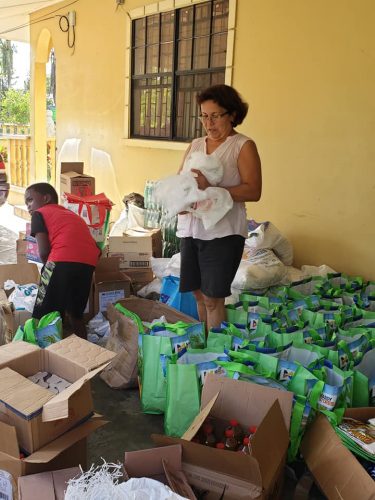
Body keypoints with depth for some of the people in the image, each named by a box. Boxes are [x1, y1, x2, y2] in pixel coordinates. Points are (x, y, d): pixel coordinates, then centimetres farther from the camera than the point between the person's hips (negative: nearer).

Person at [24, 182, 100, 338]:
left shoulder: (39, 214, 15)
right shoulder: (71, 214, 34)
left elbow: (44, 252, 3)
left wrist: (48, 267, 23)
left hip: (63, 261, -6)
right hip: (88, 262, 6)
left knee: (43, 317, 6)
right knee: (76, 314, 22)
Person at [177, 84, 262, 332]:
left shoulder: (244, 146, -4)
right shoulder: (195, 145, 13)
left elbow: (253, 191, -13)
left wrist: (211, 189, -22)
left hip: (223, 232, -6)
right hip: (191, 228, 6)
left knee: (212, 297, 0)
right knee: (199, 293, 13)